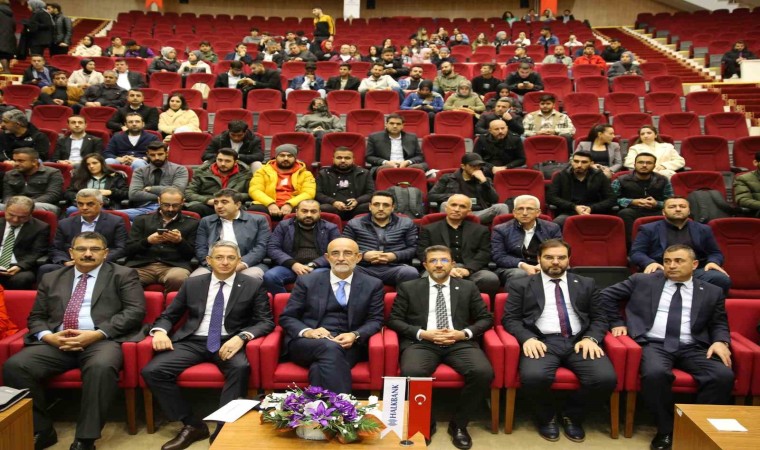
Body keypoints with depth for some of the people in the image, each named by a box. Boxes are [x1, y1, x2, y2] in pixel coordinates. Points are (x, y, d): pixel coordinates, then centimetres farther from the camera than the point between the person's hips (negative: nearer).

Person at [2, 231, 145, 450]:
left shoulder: (123, 275, 8)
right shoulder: (51, 279, 22)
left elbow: (135, 311, -3)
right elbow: (36, 317, 18)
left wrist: (97, 334, -15)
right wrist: (48, 336, -6)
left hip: (103, 341, -4)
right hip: (56, 342, 4)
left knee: (101, 367, -36)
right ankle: (41, 431, -5)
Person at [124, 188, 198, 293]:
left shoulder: (192, 223, 14)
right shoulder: (141, 220, 18)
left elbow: (192, 254, 8)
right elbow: (129, 250, 10)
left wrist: (180, 241, -10)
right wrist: (148, 241, -8)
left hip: (173, 266, 0)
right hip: (142, 266, 1)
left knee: (178, 278, -36)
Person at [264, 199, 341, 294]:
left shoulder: (330, 228, 11)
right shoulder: (284, 225, 14)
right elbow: (272, 248, 4)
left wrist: (312, 265, -13)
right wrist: (293, 264, -12)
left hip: (319, 267, -1)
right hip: (290, 266, 2)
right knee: (269, 276, -28)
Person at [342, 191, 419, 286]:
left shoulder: (406, 224, 17)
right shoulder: (354, 224, 16)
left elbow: (414, 248, 9)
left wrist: (394, 256, -8)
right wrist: (363, 255, -8)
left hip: (394, 269, 1)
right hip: (364, 268, 0)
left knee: (411, 273, -33)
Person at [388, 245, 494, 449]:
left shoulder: (468, 287, 16)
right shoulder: (408, 288, 12)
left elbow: (486, 318, 13)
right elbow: (394, 320, 6)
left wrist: (463, 333, -6)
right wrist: (422, 333, -9)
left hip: (459, 343, 2)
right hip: (421, 342, -1)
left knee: (484, 373, -27)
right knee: (411, 373, -34)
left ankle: (458, 424, -3)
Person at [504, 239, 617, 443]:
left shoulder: (586, 284, 20)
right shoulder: (521, 286, 13)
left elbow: (599, 318, 15)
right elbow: (510, 319, 5)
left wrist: (591, 338, -6)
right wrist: (528, 338, -14)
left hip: (579, 341, 3)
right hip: (542, 342, -2)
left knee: (606, 379, -26)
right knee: (534, 377, -34)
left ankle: (571, 415, 6)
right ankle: (546, 417, 3)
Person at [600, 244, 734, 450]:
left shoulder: (712, 292, 14)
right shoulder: (642, 281, 10)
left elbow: (719, 324, 19)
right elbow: (607, 295, 15)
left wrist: (720, 341, -2)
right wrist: (617, 323, 7)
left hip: (693, 348, 2)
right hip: (655, 344, -2)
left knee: (724, 376, -27)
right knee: (655, 374, -34)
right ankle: (665, 430, -12)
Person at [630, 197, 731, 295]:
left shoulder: (703, 229, 23)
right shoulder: (649, 229, 13)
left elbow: (715, 253, 25)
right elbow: (636, 252, 6)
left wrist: (713, 262, 0)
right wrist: (650, 262, -16)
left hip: (696, 271, 3)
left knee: (721, 279, -26)